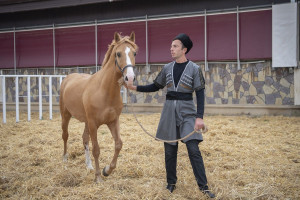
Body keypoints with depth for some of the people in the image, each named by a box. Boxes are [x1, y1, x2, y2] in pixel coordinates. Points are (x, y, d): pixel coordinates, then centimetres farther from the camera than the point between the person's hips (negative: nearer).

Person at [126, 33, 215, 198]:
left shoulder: (194, 69, -5)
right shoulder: (167, 68, 7)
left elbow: (200, 94, -8)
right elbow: (155, 87, 15)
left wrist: (200, 117, -16)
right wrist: (135, 88, 3)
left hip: (187, 111, -4)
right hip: (169, 110, 4)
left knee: (193, 150, -9)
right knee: (170, 151, 9)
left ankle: (203, 186, -2)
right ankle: (171, 183, 23)